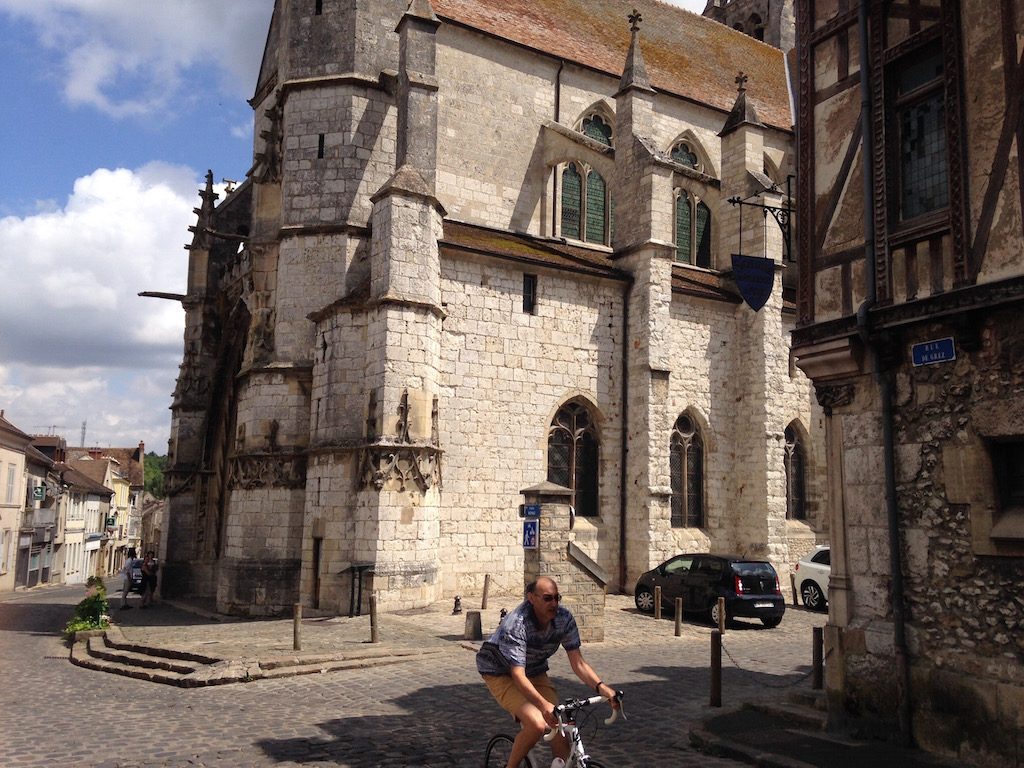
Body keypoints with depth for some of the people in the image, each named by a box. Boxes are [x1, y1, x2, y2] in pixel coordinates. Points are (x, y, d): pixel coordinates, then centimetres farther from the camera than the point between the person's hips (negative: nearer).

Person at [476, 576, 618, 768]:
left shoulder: (564, 618, -17)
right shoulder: (516, 624, -33)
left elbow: (578, 663, -14)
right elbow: (518, 676, -39)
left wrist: (601, 687, -30)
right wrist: (544, 705, -52)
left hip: (535, 671, 6)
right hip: (501, 673, -5)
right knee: (537, 724, -24)